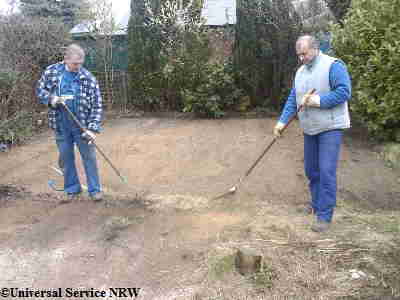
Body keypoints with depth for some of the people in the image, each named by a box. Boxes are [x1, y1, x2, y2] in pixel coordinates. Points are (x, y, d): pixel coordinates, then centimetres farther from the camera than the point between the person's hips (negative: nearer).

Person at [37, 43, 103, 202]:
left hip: (82, 126, -2)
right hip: (61, 126, 2)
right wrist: (50, 99, -14)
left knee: (89, 157, 6)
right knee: (66, 158, 13)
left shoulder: (88, 78, -9)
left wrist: (93, 128, -17)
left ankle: (95, 189, 20)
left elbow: (97, 105, -9)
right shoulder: (51, 71, -3)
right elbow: (40, 89, 9)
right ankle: (72, 189, 29)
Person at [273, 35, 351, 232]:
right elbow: (292, 99, 10)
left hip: (330, 128, -7)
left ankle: (325, 215, -1)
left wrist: (318, 100, -21)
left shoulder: (333, 66, -10)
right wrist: (282, 121, 0)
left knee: (326, 171, -9)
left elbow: (344, 91, -18)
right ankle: (317, 203, 32)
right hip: (310, 129, 7)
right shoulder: (300, 72, 12)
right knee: (311, 170, 14)